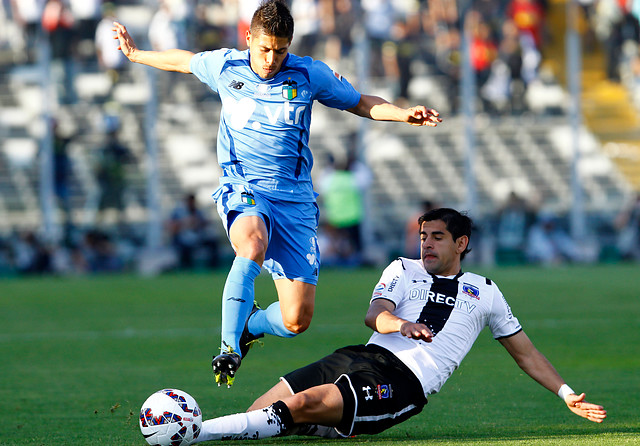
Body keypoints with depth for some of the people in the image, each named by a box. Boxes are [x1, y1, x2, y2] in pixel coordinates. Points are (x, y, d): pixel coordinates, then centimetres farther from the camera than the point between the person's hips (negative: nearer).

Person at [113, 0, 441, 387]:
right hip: (243, 191, -1)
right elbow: (184, 61, 23)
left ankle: (249, 325, 28)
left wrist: (405, 115, -3)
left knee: (296, 321, -7)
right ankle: (229, 347, -30)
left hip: (295, 199, 1)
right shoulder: (224, 66, 1)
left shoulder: (310, 75, 0)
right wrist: (135, 54, 33)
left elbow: (360, 104, 13)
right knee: (253, 245, -40)